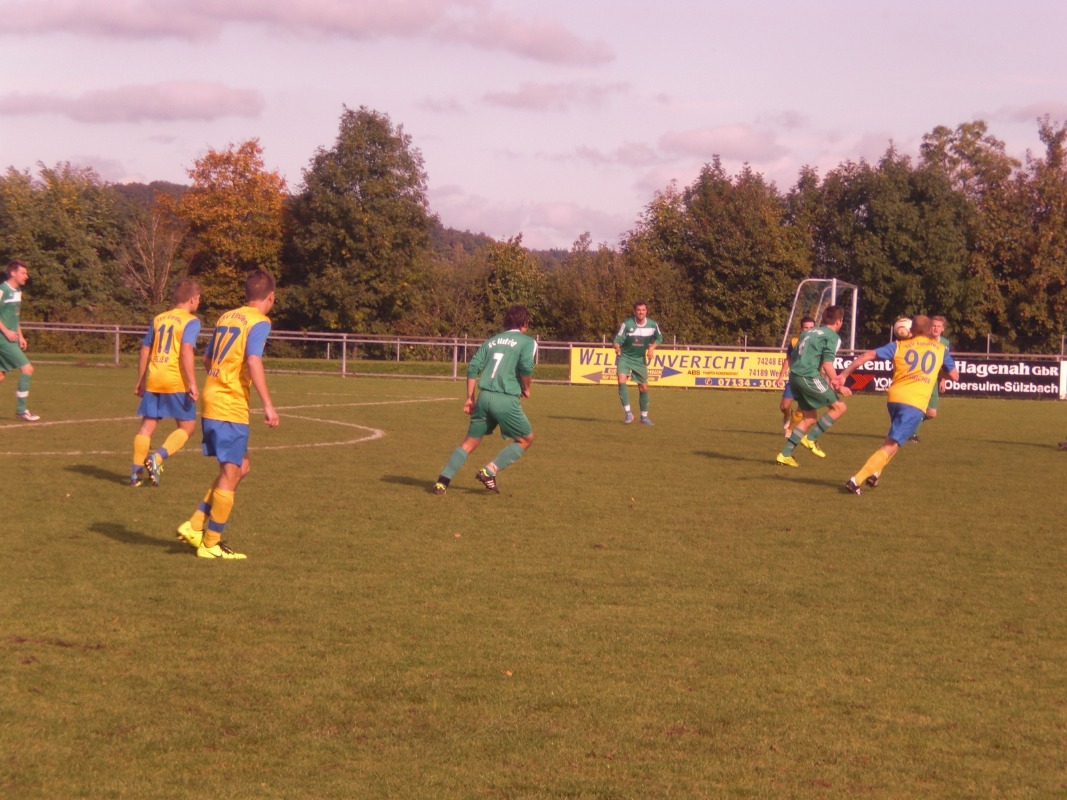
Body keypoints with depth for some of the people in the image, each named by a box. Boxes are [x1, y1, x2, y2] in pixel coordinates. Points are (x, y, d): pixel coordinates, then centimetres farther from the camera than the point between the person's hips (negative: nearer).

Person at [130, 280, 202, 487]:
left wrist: (140, 381, 24)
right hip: (176, 381, -6)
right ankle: (157, 458, -12)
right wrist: (192, 384, -18)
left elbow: (145, 350, 17)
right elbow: (187, 351, -16)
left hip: (153, 379, 6)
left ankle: (136, 471, 8)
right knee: (187, 426, 5)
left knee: (148, 424, 10)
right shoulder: (191, 321, -4)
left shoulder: (158, 319, 16)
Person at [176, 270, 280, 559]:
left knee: (240, 467, 18)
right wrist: (268, 405, -22)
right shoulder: (259, 322, -8)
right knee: (231, 473, 0)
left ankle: (195, 526, 15)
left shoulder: (226, 317, 15)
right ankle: (211, 544, 5)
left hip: (211, 404, 8)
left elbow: (207, 359, 21)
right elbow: (253, 361, -21)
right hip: (232, 408, -8)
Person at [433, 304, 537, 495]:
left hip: (484, 396, 5)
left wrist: (470, 398, 14)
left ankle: (443, 481, 3)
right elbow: (526, 366, -13)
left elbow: (473, 367, 11)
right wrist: (526, 388, 5)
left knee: (470, 441, 14)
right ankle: (490, 471, 0)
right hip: (507, 399, -5)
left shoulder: (491, 341, 20)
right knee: (526, 439, 13)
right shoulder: (527, 342, 5)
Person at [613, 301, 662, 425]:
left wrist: (652, 347, -7)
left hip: (640, 359, 3)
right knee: (622, 380, -25)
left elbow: (659, 337, 9)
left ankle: (644, 417, 21)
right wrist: (617, 348, -40)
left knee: (643, 387, 6)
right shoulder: (627, 324, -19)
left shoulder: (652, 325, -10)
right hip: (625, 356, -3)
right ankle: (627, 412, -19)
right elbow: (618, 339, -18)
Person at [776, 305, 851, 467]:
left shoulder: (808, 332, 22)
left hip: (795, 375, 8)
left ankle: (785, 455, 13)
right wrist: (839, 386, -10)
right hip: (809, 377, -8)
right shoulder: (833, 337, -1)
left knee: (810, 418, 16)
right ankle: (811, 438, -3)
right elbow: (827, 364, -12)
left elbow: (791, 358, 23)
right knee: (840, 407, 0)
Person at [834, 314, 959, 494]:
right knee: (891, 446, -6)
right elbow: (955, 376, 19)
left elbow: (868, 355, 2)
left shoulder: (899, 346, 13)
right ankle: (856, 480, -19)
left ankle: (875, 472, 19)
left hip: (894, 398, 3)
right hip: (916, 403, -3)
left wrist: (844, 374, 5)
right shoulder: (940, 348, 12)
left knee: (894, 438, 30)